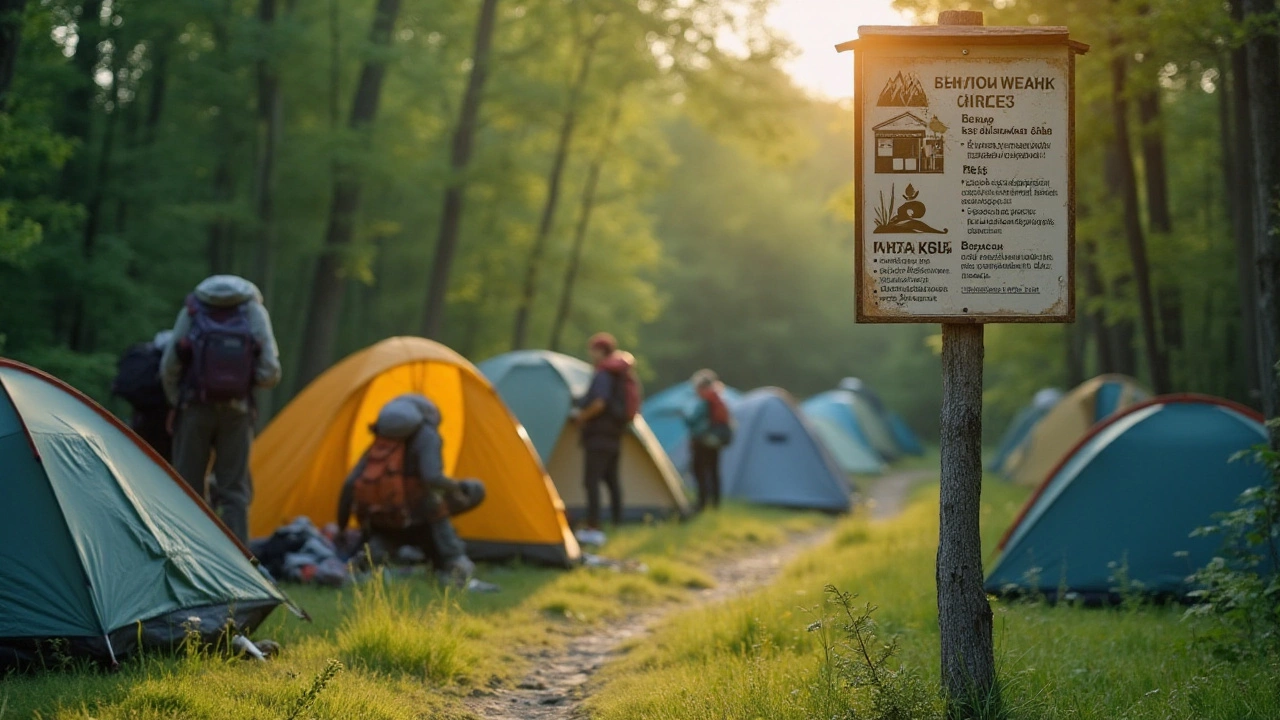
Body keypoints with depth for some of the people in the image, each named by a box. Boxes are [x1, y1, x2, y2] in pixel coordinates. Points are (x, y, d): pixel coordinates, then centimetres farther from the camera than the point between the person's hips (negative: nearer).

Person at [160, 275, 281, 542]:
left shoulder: (192, 310, 5)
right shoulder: (254, 311, 4)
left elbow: (169, 368, 2)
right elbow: (270, 373, -3)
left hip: (194, 409, 0)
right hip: (237, 411, 0)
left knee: (187, 487, 6)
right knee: (235, 490, 6)